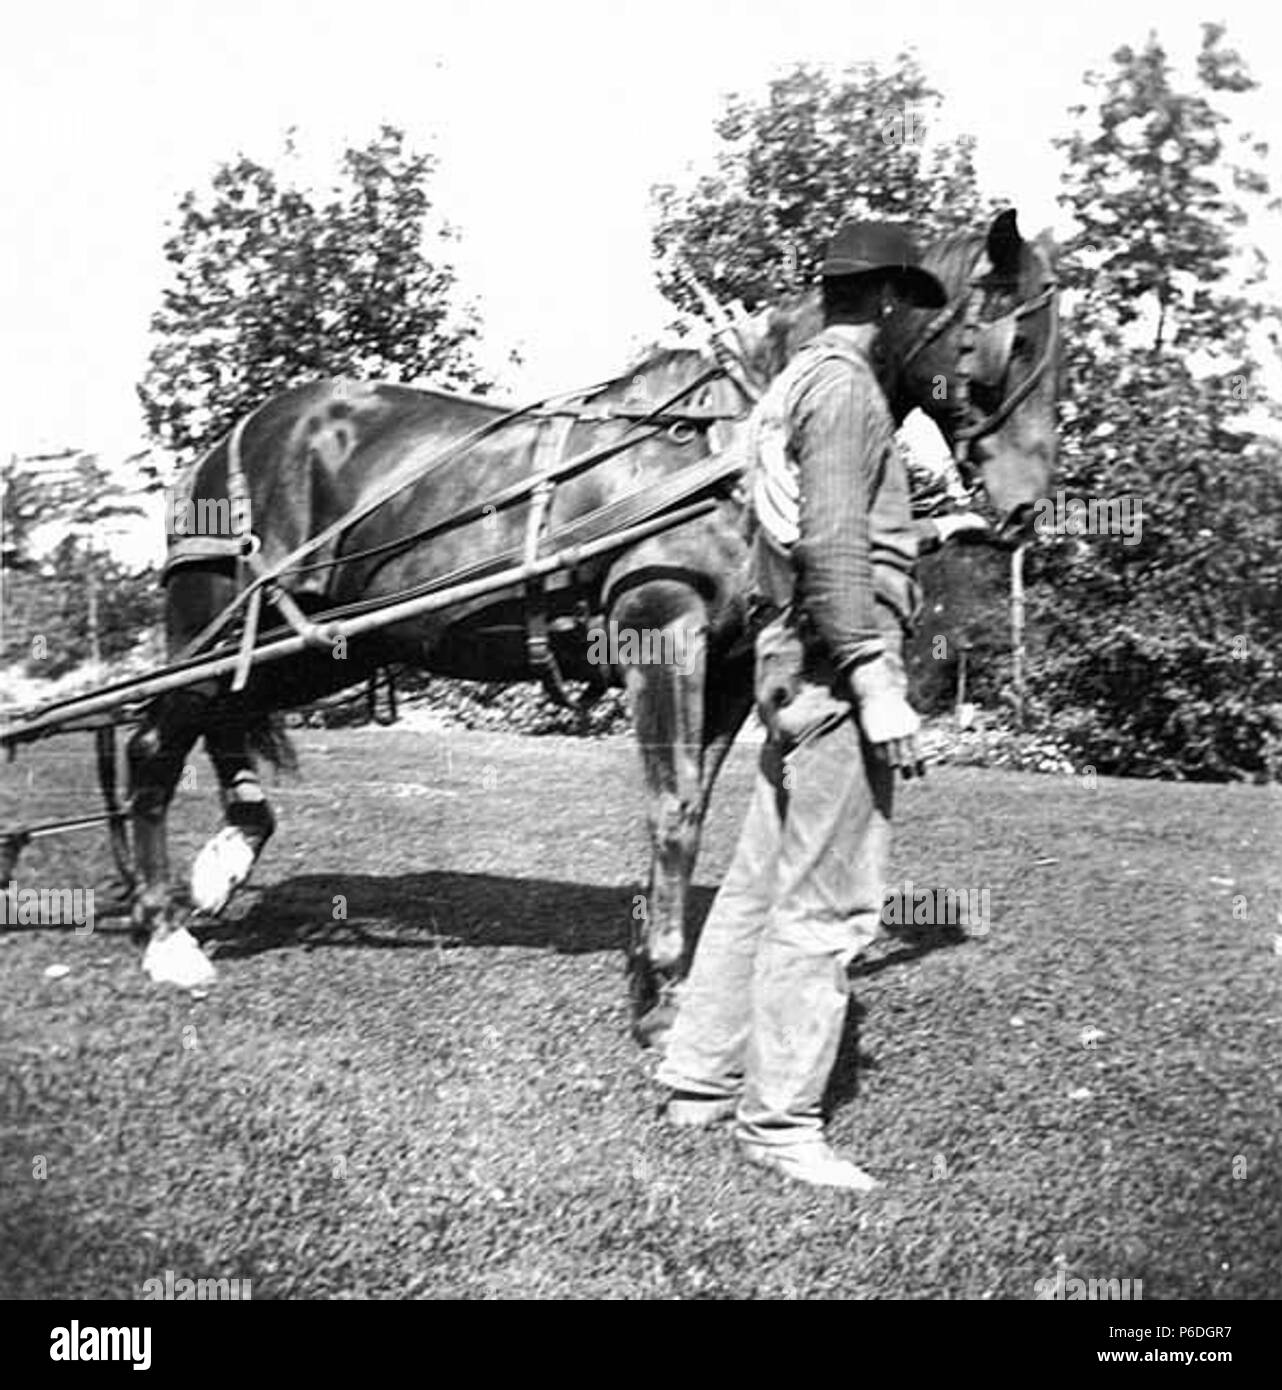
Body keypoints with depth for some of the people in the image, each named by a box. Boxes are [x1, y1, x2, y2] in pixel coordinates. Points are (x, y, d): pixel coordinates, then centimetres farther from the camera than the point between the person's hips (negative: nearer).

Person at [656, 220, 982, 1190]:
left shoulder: (798, 384, 20)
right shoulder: (845, 385, -10)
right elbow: (832, 547, -20)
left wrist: (927, 533, 38)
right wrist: (877, 684, -22)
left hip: (797, 671, 10)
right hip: (836, 672, -10)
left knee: (763, 883, 14)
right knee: (827, 902, -3)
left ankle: (701, 1081, 23)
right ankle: (781, 1121, 5)